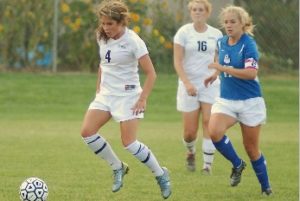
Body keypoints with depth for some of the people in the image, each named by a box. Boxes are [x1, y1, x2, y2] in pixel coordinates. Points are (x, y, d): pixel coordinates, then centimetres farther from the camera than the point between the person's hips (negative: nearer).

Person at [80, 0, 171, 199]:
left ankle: (161, 175, 9)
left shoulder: (132, 41, -17)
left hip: (127, 96, -7)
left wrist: (143, 99, -18)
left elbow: (151, 73, -15)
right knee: (87, 131, -9)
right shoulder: (103, 38, 2)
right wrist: (99, 86, 15)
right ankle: (118, 167, 10)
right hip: (106, 93, 7)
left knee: (129, 143, -12)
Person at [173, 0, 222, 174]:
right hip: (189, 85, -1)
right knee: (190, 131, -1)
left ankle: (208, 164, -7)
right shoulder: (184, 32, -3)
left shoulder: (216, 34, 4)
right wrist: (186, 83, -19)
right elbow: (177, 62, -7)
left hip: (210, 85, 1)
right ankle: (191, 152, 32)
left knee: (209, 123, -13)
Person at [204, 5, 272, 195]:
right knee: (214, 132, -24)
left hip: (250, 102, -5)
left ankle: (266, 187, 24)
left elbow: (251, 73, -26)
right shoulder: (222, 43, 5)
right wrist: (216, 74, 14)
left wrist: (224, 69, -27)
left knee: (251, 147, 4)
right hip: (226, 100, 5)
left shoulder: (248, 44, -14)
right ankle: (237, 164, 0)